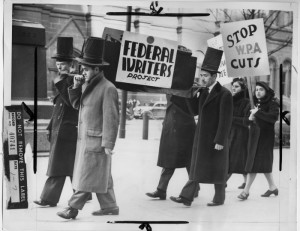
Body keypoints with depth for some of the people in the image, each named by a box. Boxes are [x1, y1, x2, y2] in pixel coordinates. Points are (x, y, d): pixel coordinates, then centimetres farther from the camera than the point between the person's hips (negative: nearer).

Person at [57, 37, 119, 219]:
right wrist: (76, 87, 0)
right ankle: (110, 207, 25)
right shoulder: (87, 84, 10)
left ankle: (73, 208, 7)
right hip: (84, 138, 9)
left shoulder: (108, 89, -15)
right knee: (100, 176, 15)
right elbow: (76, 104, 15)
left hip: (96, 141, -9)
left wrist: (108, 144, -20)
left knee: (87, 175, 0)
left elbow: (111, 118, -18)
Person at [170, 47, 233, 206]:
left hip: (215, 139, -8)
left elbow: (226, 120, -18)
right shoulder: (204, 92, 11)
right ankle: (186, 197, 7)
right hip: (201, 137, 8)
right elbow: (196, 109, 13)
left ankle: (219, 198, 20)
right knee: (196, 166, 6)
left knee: (217, 168, 5)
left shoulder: (224, 94, -15)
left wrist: (220, 141, -19)